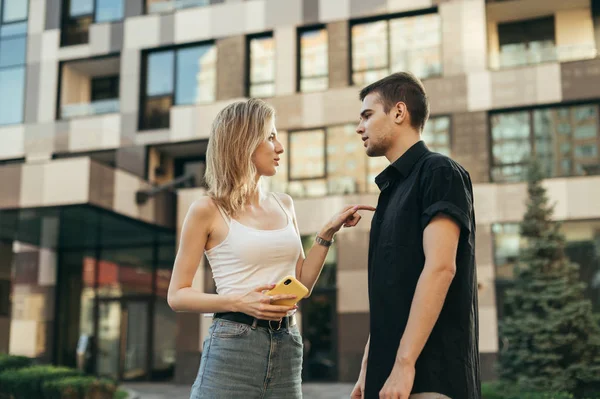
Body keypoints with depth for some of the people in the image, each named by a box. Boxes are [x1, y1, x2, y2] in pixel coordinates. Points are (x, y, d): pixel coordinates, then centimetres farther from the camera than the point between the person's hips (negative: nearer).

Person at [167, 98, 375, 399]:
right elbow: (177, 296, -3)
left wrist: (327, 233, 5)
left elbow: (301, 284, 14)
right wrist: (238, 302, -17)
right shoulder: (208, 210, -5)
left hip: (287, 348, 5)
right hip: (232, 348, -5)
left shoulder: (283, 205, 12)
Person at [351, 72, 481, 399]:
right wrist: (368, 370, 16)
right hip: (389, 372, 8)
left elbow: (440, 268, -19)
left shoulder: (439, 172, -7)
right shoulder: (392, 187, 18)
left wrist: (404, 363, -23)